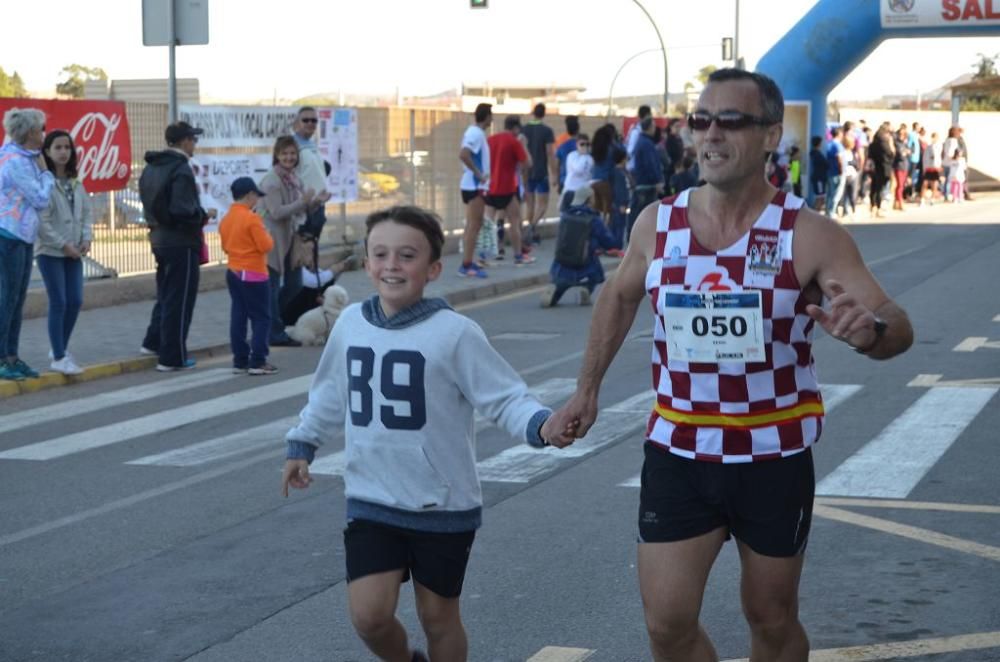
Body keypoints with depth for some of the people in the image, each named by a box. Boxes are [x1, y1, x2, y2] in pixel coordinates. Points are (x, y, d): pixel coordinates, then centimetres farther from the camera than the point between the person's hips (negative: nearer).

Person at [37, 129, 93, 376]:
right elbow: (41, 221, -16)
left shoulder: (75, 183, 10)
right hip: (50, 252, -7)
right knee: (58, 303, -6)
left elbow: (87, 211, 13)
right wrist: (63, 244, -15)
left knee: (75, 301, 6)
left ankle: (61, 348, 23)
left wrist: (86, 238, -2)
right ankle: (59, 358, 0)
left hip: (73, 251, 7)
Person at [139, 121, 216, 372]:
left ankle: (154, 342, 31)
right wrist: (205, 215, -8)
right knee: (180, 300, 0)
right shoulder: (181, 169, -18)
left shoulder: (151, 168, 9)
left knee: (166, 294, 24)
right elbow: (183, 210, -24)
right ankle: (173, 357, 4)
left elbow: (151, 205, 14)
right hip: (181, 242, -8)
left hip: (159, 239, 8)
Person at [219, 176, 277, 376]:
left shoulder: (226, 220, 7)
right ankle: (257, 361, -4)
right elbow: (266, 246, -18)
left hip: (233, 273, 8)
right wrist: (266, 235, 0)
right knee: (261, 318, -1)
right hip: (254, 275, -8)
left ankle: (240, 361, 11)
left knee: (238, 317, 9)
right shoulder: (252, 219, -17)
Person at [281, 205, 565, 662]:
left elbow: (506, 398, -14)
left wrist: (541, 426, -33)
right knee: (369, 615, -5)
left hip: (443, 507, -3)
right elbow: (330, 395, 18)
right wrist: (302, 445, 25)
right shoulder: (351, 323, 1)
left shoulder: (454, 333, -15)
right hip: (371, 502, 3)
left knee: (438, 617, 9)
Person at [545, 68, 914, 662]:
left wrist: (871, 330, -45)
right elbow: (619, 298, 16)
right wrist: (587, 390, 15)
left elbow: (899, 327, -22)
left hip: (774, 460, -2)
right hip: (677, 453, 2)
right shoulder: (658, 223, -4)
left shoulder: (810, 235, -15)